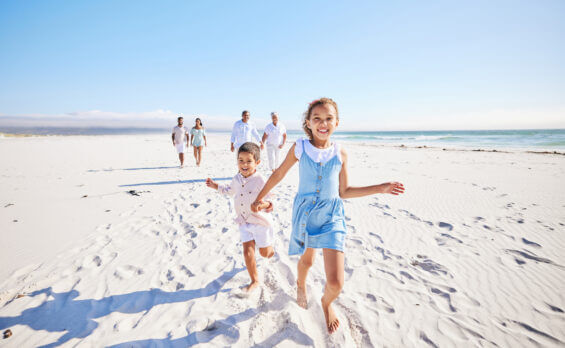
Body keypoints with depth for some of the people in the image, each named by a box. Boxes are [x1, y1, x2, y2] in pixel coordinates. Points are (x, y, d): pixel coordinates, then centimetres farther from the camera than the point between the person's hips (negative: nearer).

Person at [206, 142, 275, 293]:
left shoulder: (260, 180, -21)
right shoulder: (237, 179, -1)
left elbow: (270, 198, -16)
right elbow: (230, 190, 22)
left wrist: (266, 205, -37)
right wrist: (215, 185, 20)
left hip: (260, 222, -4)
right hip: (244, 222, 5)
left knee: (264, 253, 12)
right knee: (248, 252, 2)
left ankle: (270, 246, 51)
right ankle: (254, 281, 21)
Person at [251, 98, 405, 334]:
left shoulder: (340, 154, -5)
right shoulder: (300, 148, -7)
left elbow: (344, 191, 4)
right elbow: (278, 174, 4)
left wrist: (380, 189, 0)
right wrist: (260, 198, 7)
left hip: (331, 216, 0)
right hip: (305, 212, 0)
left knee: (335, 282, -6)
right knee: (307, 260, 25)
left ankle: (327, 303, 32)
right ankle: (301, 285, 62)